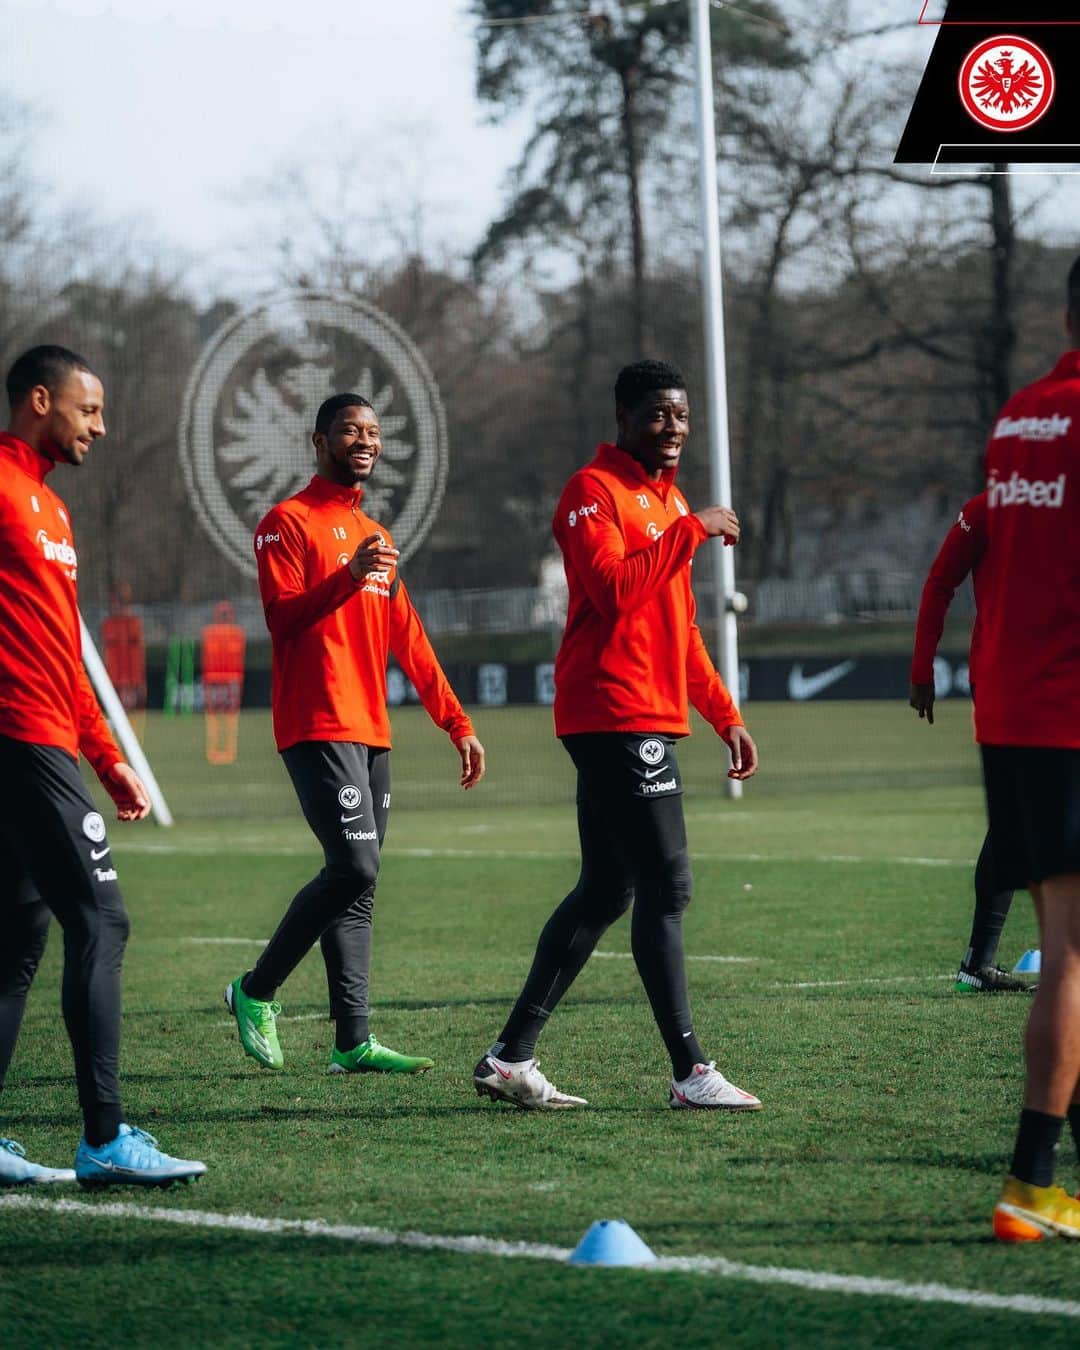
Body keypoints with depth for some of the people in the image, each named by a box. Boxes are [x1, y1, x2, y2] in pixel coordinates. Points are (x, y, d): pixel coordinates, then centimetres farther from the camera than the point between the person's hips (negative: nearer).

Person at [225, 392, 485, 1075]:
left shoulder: (376, 537, 21)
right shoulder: (289, 523, -2)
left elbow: (408, 641, 23)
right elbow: (282, 618, -13)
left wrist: (457, 722, 18)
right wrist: (348, 577, -27)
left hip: (371, 732, 8)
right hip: (319, 728, -8)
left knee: (358, 886, 4)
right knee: (355, 868, -17)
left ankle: (353, 1042, 2)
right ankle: (257, 991, -2)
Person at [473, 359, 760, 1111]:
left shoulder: (668, 499, 22)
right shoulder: (594, 492, -8)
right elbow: (614, 590, -23)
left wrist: (725, 715, 23)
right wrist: (688, 531, -19)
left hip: (646, 721, 10)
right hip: (618, 716, -10)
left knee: (606, 892, 10)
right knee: (667, 887, -11)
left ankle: (511, 1057, 13)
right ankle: (690, 1072, -10)